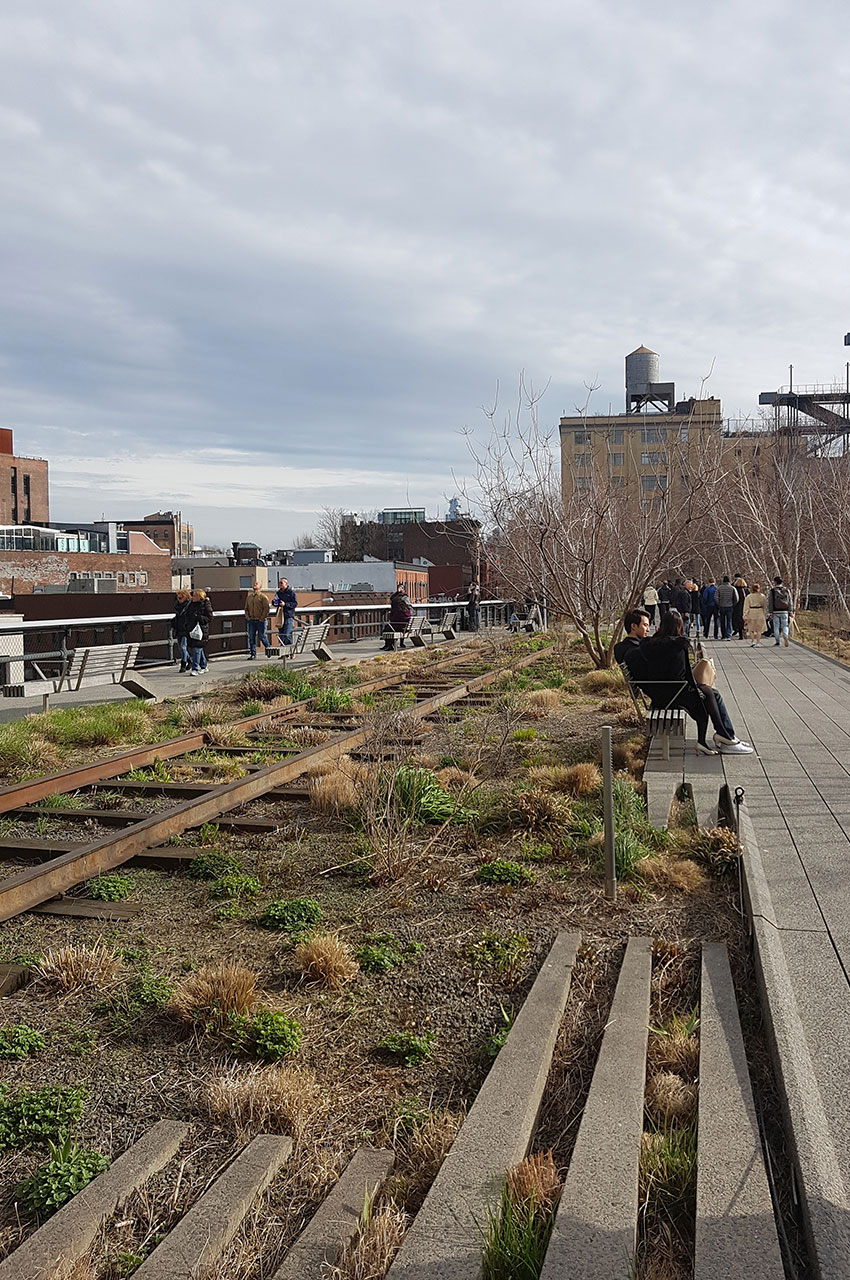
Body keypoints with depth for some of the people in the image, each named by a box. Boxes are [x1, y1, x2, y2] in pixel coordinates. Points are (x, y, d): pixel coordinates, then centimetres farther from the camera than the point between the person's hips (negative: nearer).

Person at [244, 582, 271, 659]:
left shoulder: (263, 596, -2)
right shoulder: (249, 597, 15)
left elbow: (266, 608, -8)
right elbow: (246, 608, 21)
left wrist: (262, 618, -13)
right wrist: (248, 617, 7)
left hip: (260, 620, -5)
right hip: (251, 621, 5)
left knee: (261, 637, -2)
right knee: (251, 638, 2)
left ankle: (268, 649, 19)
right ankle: (253, 654, 7)